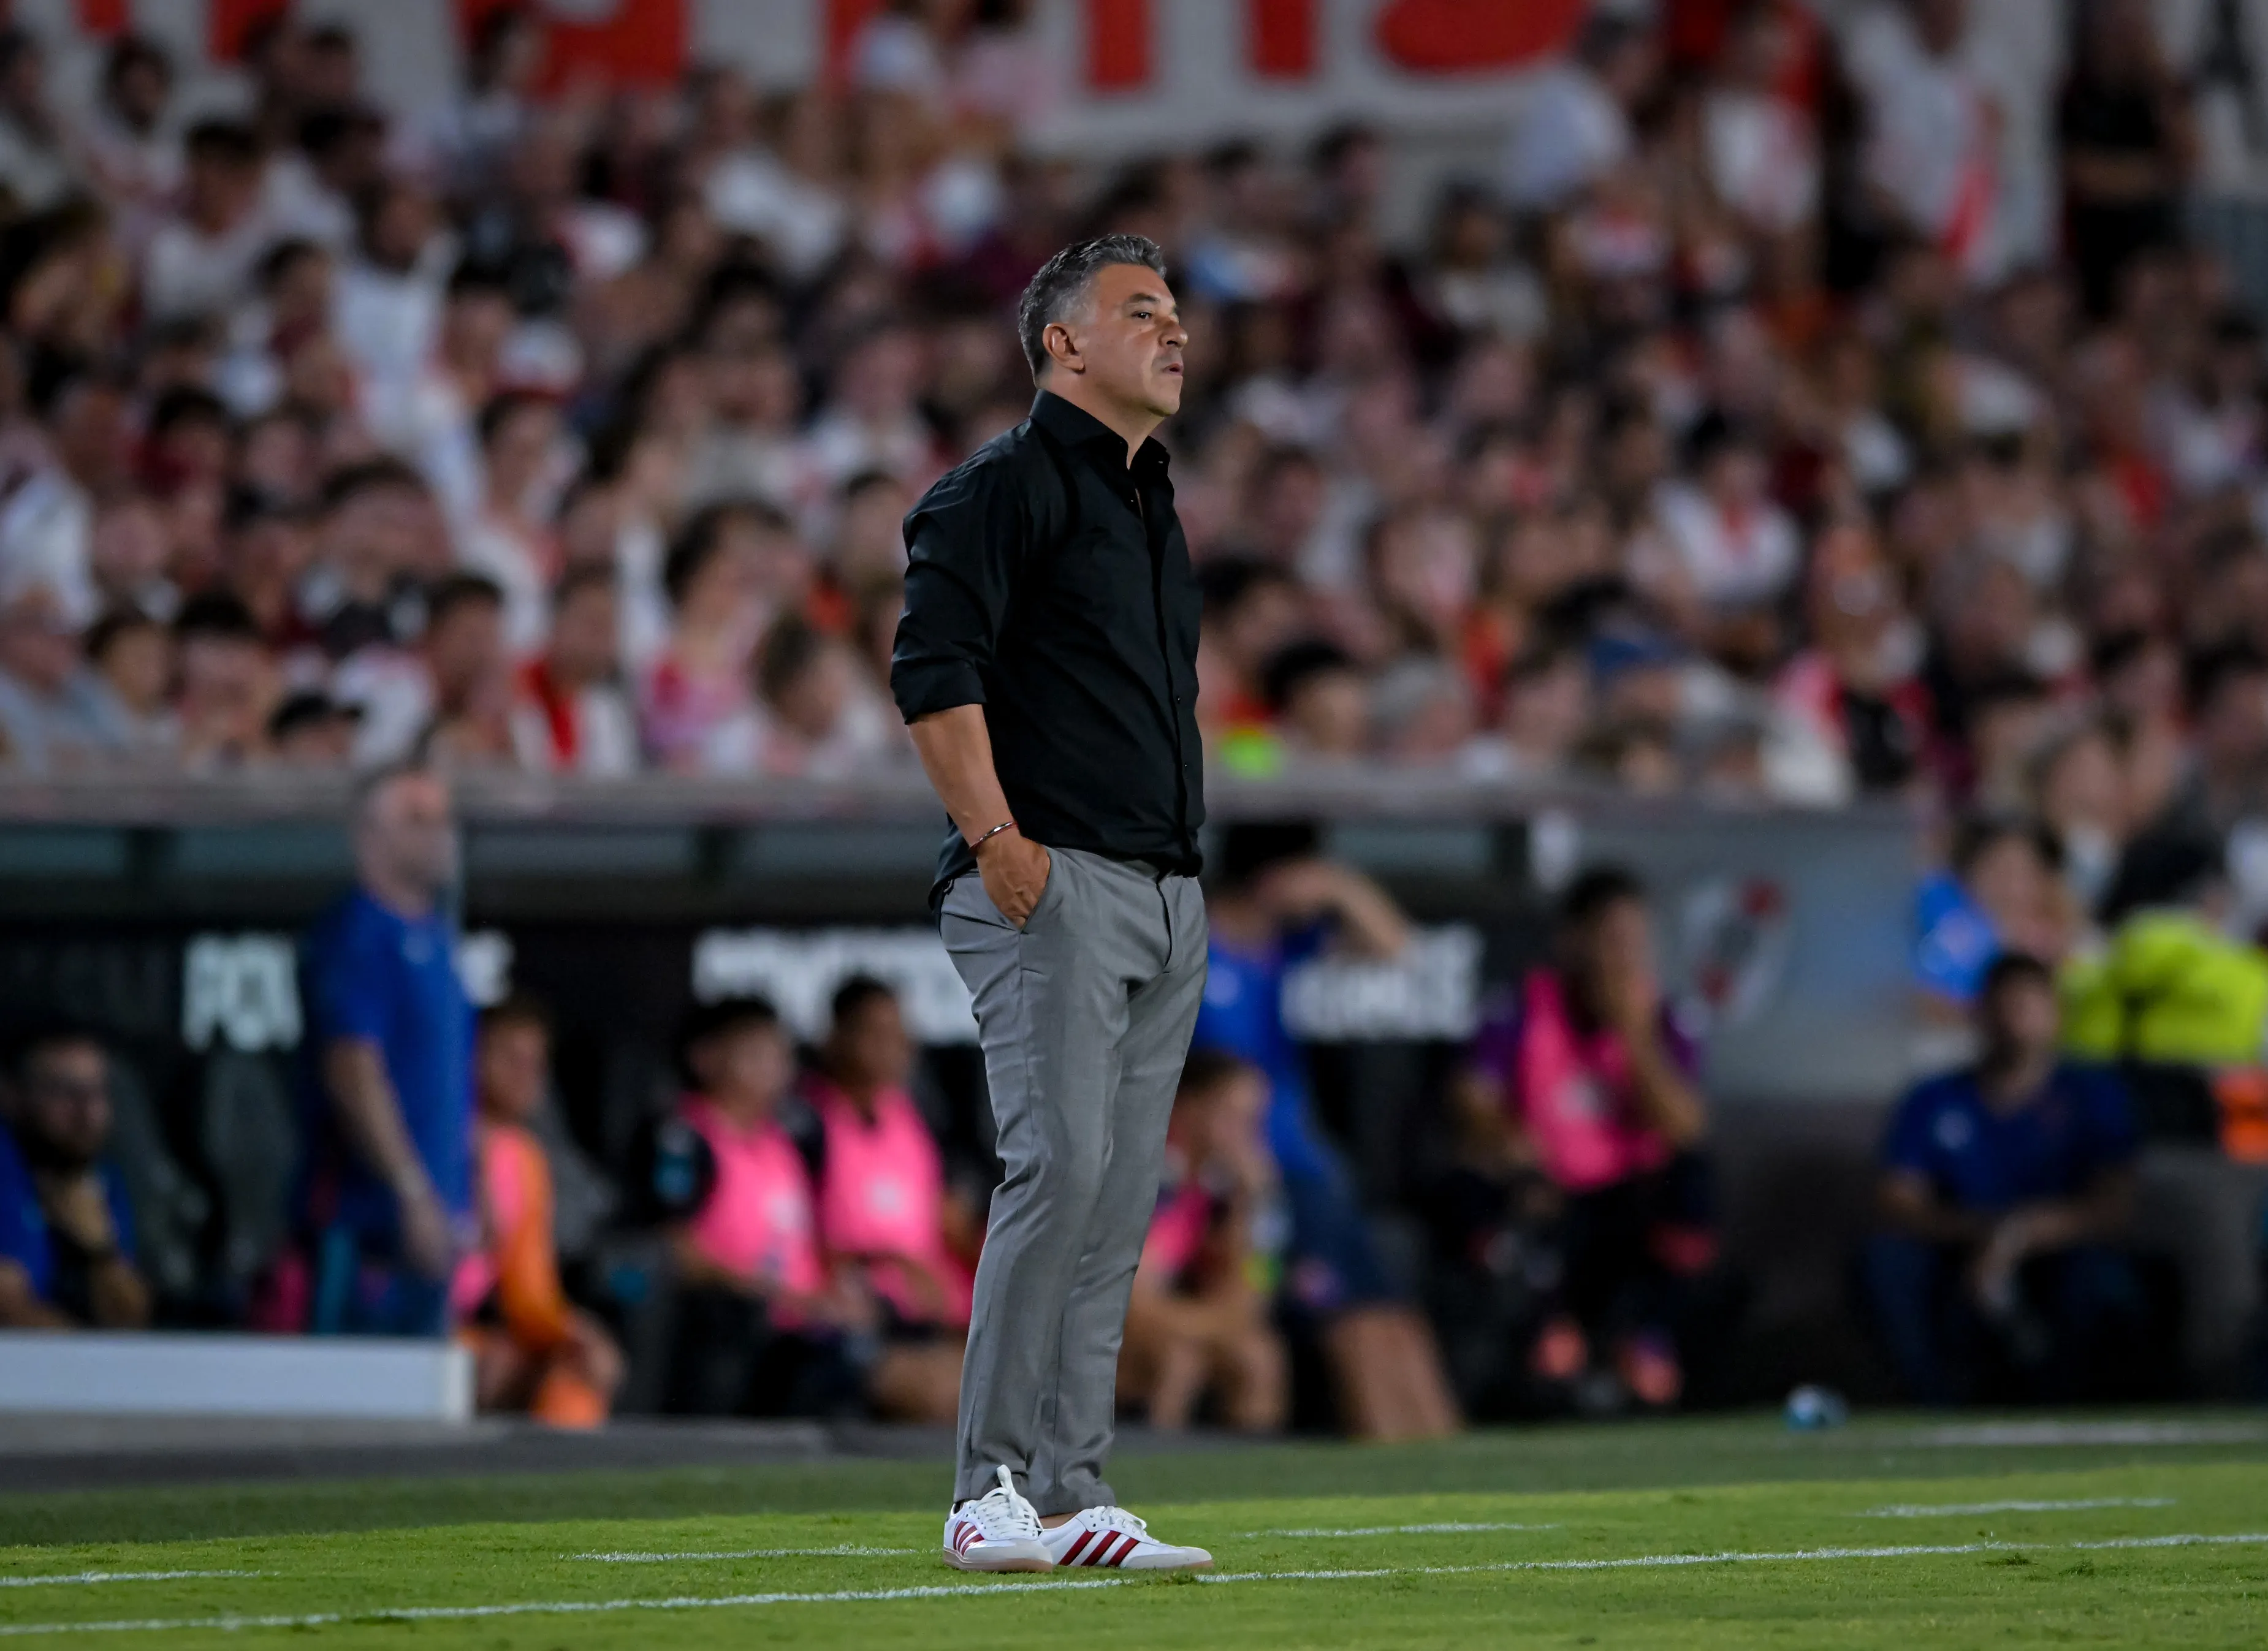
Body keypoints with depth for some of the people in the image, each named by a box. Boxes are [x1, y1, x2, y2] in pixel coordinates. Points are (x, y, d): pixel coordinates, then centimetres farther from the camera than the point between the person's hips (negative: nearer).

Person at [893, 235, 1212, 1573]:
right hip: (1052, 884, -9)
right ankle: (991, 1491, -14)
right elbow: (933, 664, -15)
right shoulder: (1009, 484, -5)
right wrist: (994, 837, -20)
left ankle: (1071, 1497, 7)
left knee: (1120, 1203, 5)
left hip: (1168, 896, 9)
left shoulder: (1153, 505, 23)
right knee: (1060, 1166, -16)